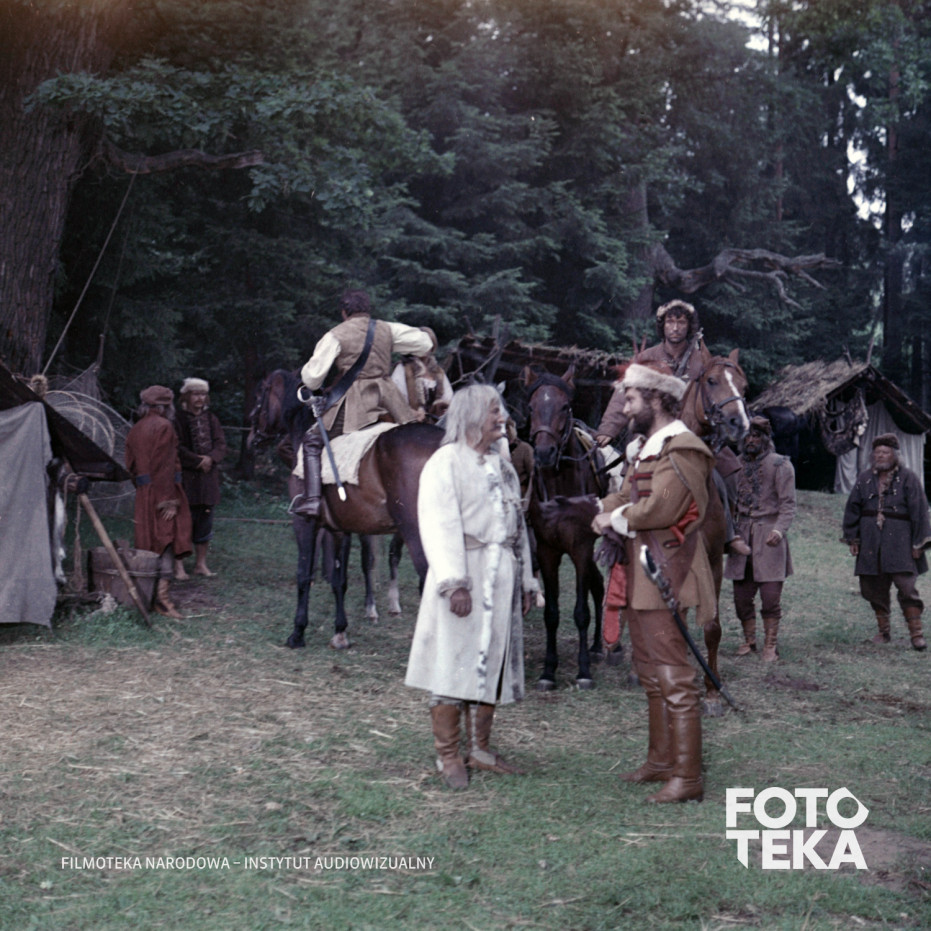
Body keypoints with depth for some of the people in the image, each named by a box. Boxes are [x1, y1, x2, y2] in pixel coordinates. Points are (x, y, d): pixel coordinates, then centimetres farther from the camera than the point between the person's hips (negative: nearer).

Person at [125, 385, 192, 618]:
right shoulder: (163, 426, -12)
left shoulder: (135, 429, 14)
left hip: (143, 494, 8)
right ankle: (162, 593, -13)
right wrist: (169, 500, -18)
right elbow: (164, 465, -18)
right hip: (162, 491, -8)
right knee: (166, 538, -8)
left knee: (150, 540, 13)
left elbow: (130, 465, 16)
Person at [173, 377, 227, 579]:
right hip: (186, 477, -5)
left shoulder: (211, 419, 14)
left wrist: (210, 458, -11)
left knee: (205, 520, 7)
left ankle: (201, 563, 15)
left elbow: (221, 444, 7)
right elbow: (178, 449, -9)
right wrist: (198, 461, -13)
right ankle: (178, 566, -4)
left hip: (208, 476, 5)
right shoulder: (178, 420, -2)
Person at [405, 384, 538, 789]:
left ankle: (479, 749, 21)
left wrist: (525, 580, 15)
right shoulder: (445, 463, -6)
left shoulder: (502, 465, 17)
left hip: (501, 579, 7)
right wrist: (454, 582, -22)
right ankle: (447, 756, 6)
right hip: (465, 580, -7)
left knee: (491, 664, 10)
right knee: (454, 664, -3)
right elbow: (440, 527, -14)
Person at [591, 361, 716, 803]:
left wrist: (616, 517, -8)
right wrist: (610, 510, -7)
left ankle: (686, 778, -2)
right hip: (639, 579, 10)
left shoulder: (683, 450, -15)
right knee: (652, 677, 17)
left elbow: (660, 509, -24)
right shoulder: (643, 448, 17)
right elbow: (623, 497, 16)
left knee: (674, 680, -7)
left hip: (666, 580, -10)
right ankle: (660, 760, 28)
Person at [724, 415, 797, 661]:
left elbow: (788, 502, -6)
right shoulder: (737, 464, 13)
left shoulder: (780, 465, -1)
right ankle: (749, 640, 21)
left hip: (768, 534, -4)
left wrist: (780, 529, -21)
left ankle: (770, 646, 5)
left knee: (771, 595, -5)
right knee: (741, 595, 5)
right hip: (742, 532, 4)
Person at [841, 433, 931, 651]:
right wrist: (852, 538, 7)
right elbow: (852, 509, 12)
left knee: (907, 587, -10)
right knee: (875, 588, 7)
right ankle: (883, 630, 20)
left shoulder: (908, 478, 0)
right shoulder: (864, 478, 9)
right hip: (871, 542, 4)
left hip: (900, 543, -4)